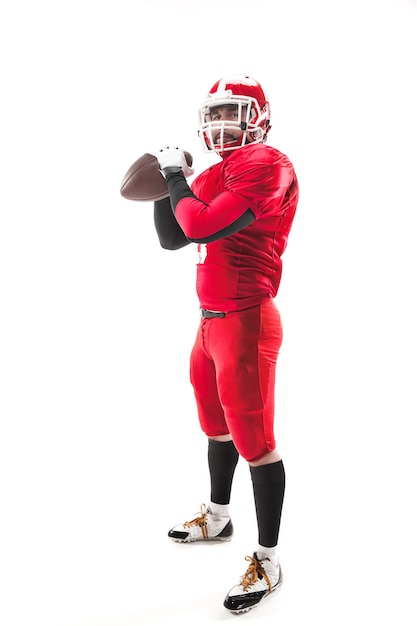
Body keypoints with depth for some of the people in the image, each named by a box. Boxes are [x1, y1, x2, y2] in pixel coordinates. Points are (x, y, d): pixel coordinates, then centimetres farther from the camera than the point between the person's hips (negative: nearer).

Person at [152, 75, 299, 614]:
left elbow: (201, 227, -25)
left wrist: (175, 177, -8)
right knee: (217, 426, 24)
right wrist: (165, 185, 5)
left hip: (244, 323, -10)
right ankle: (217, 517, 46)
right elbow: (172, 238, 17)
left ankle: (268, 561, 13)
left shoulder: (265, 165, -15)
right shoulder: (214, 175, 14)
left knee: (254, 440, -2)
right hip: (212, 321, 10)